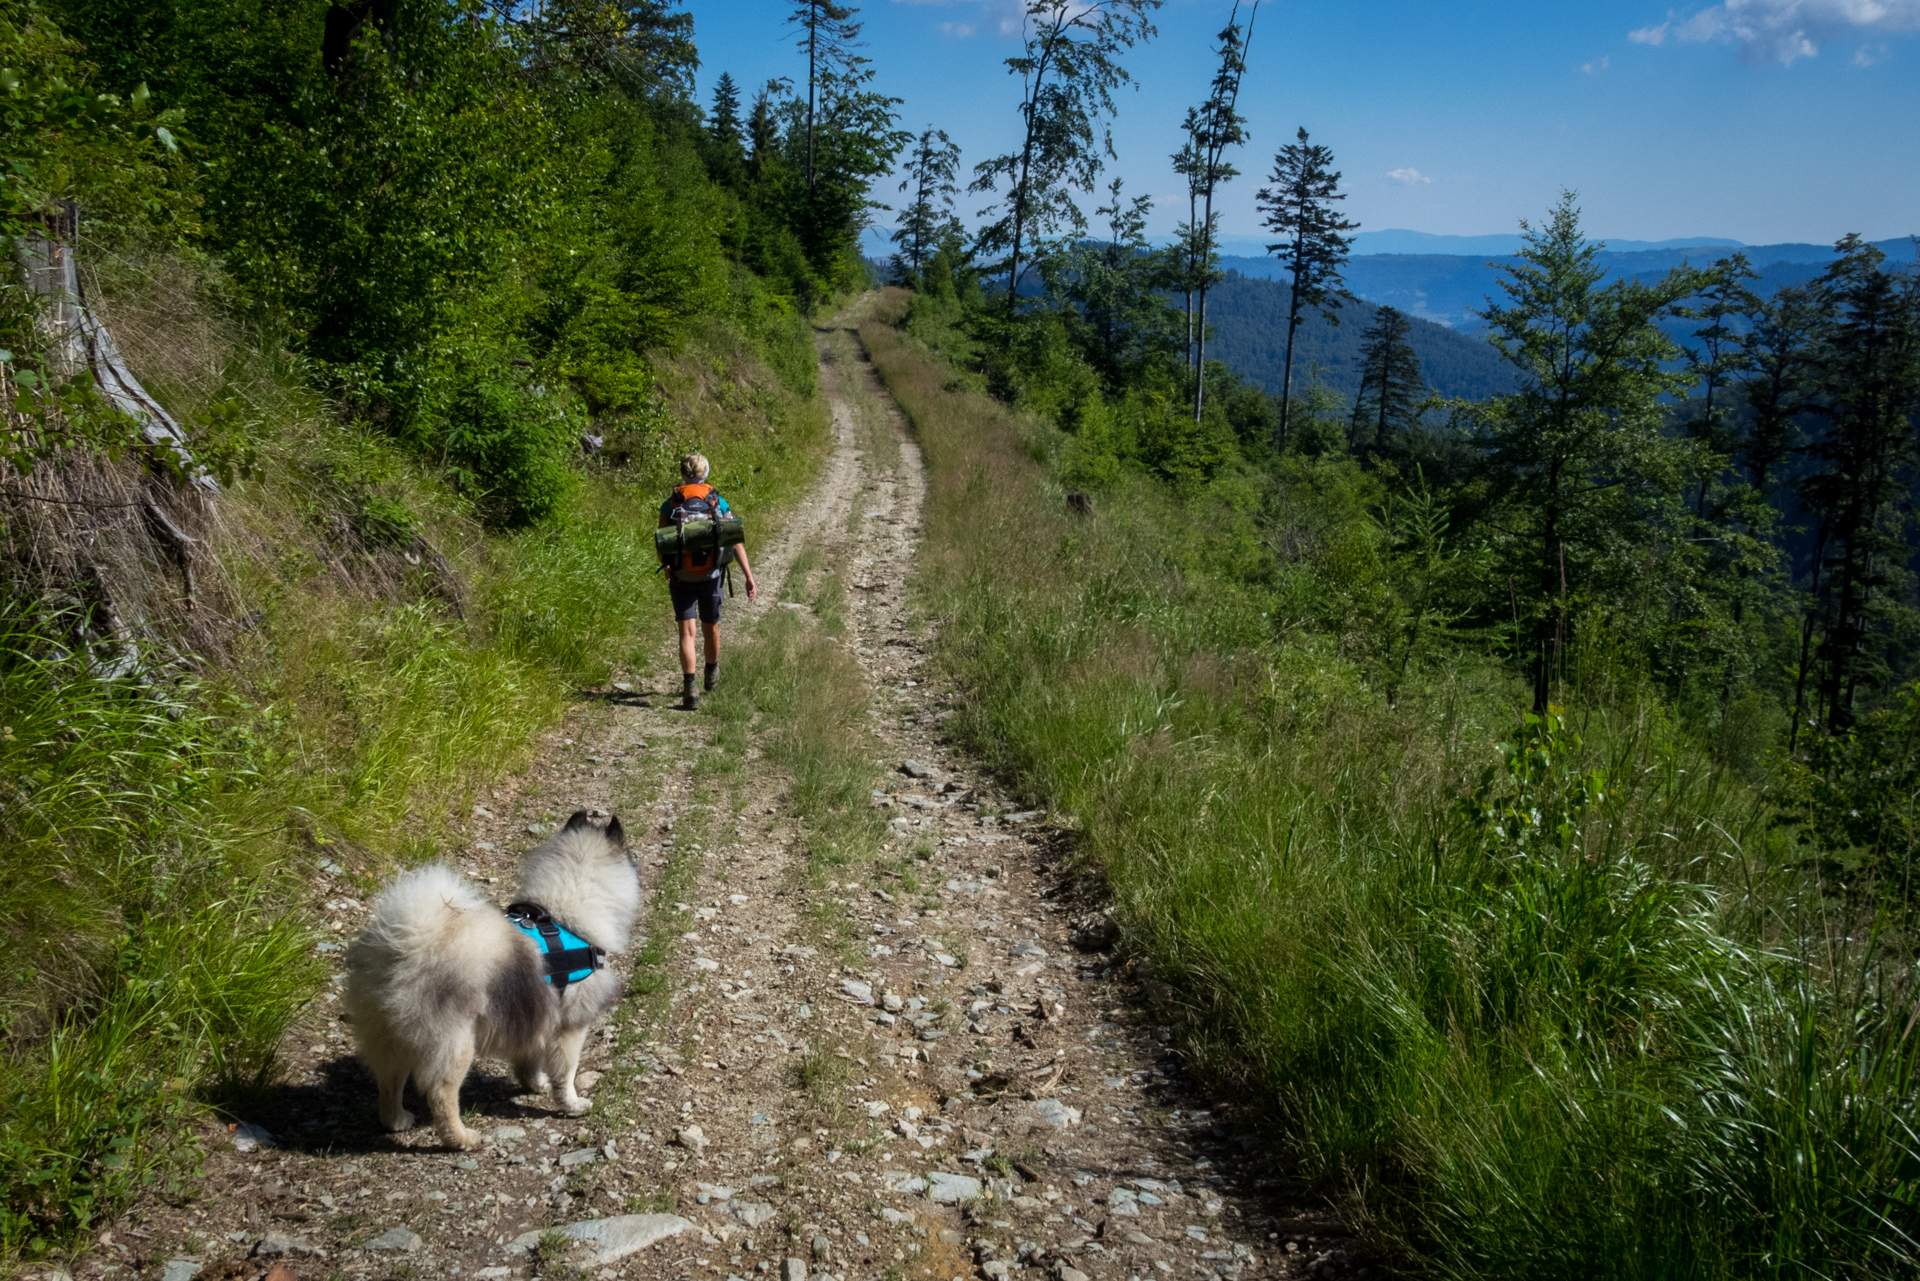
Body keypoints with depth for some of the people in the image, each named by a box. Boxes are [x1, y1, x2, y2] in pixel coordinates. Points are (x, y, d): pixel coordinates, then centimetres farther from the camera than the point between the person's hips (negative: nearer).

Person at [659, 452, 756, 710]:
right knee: (711, 629, 20)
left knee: (687, 633, -2)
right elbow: (736, 543, -10)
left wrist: (666, 569, 20)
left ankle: (690, 689, -17)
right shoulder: (719, 503, -5)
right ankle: (711, 674, 44)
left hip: (682, 580, -1)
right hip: (711, 578, 1)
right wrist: (749, 577, -9)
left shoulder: (669, 506, -6)